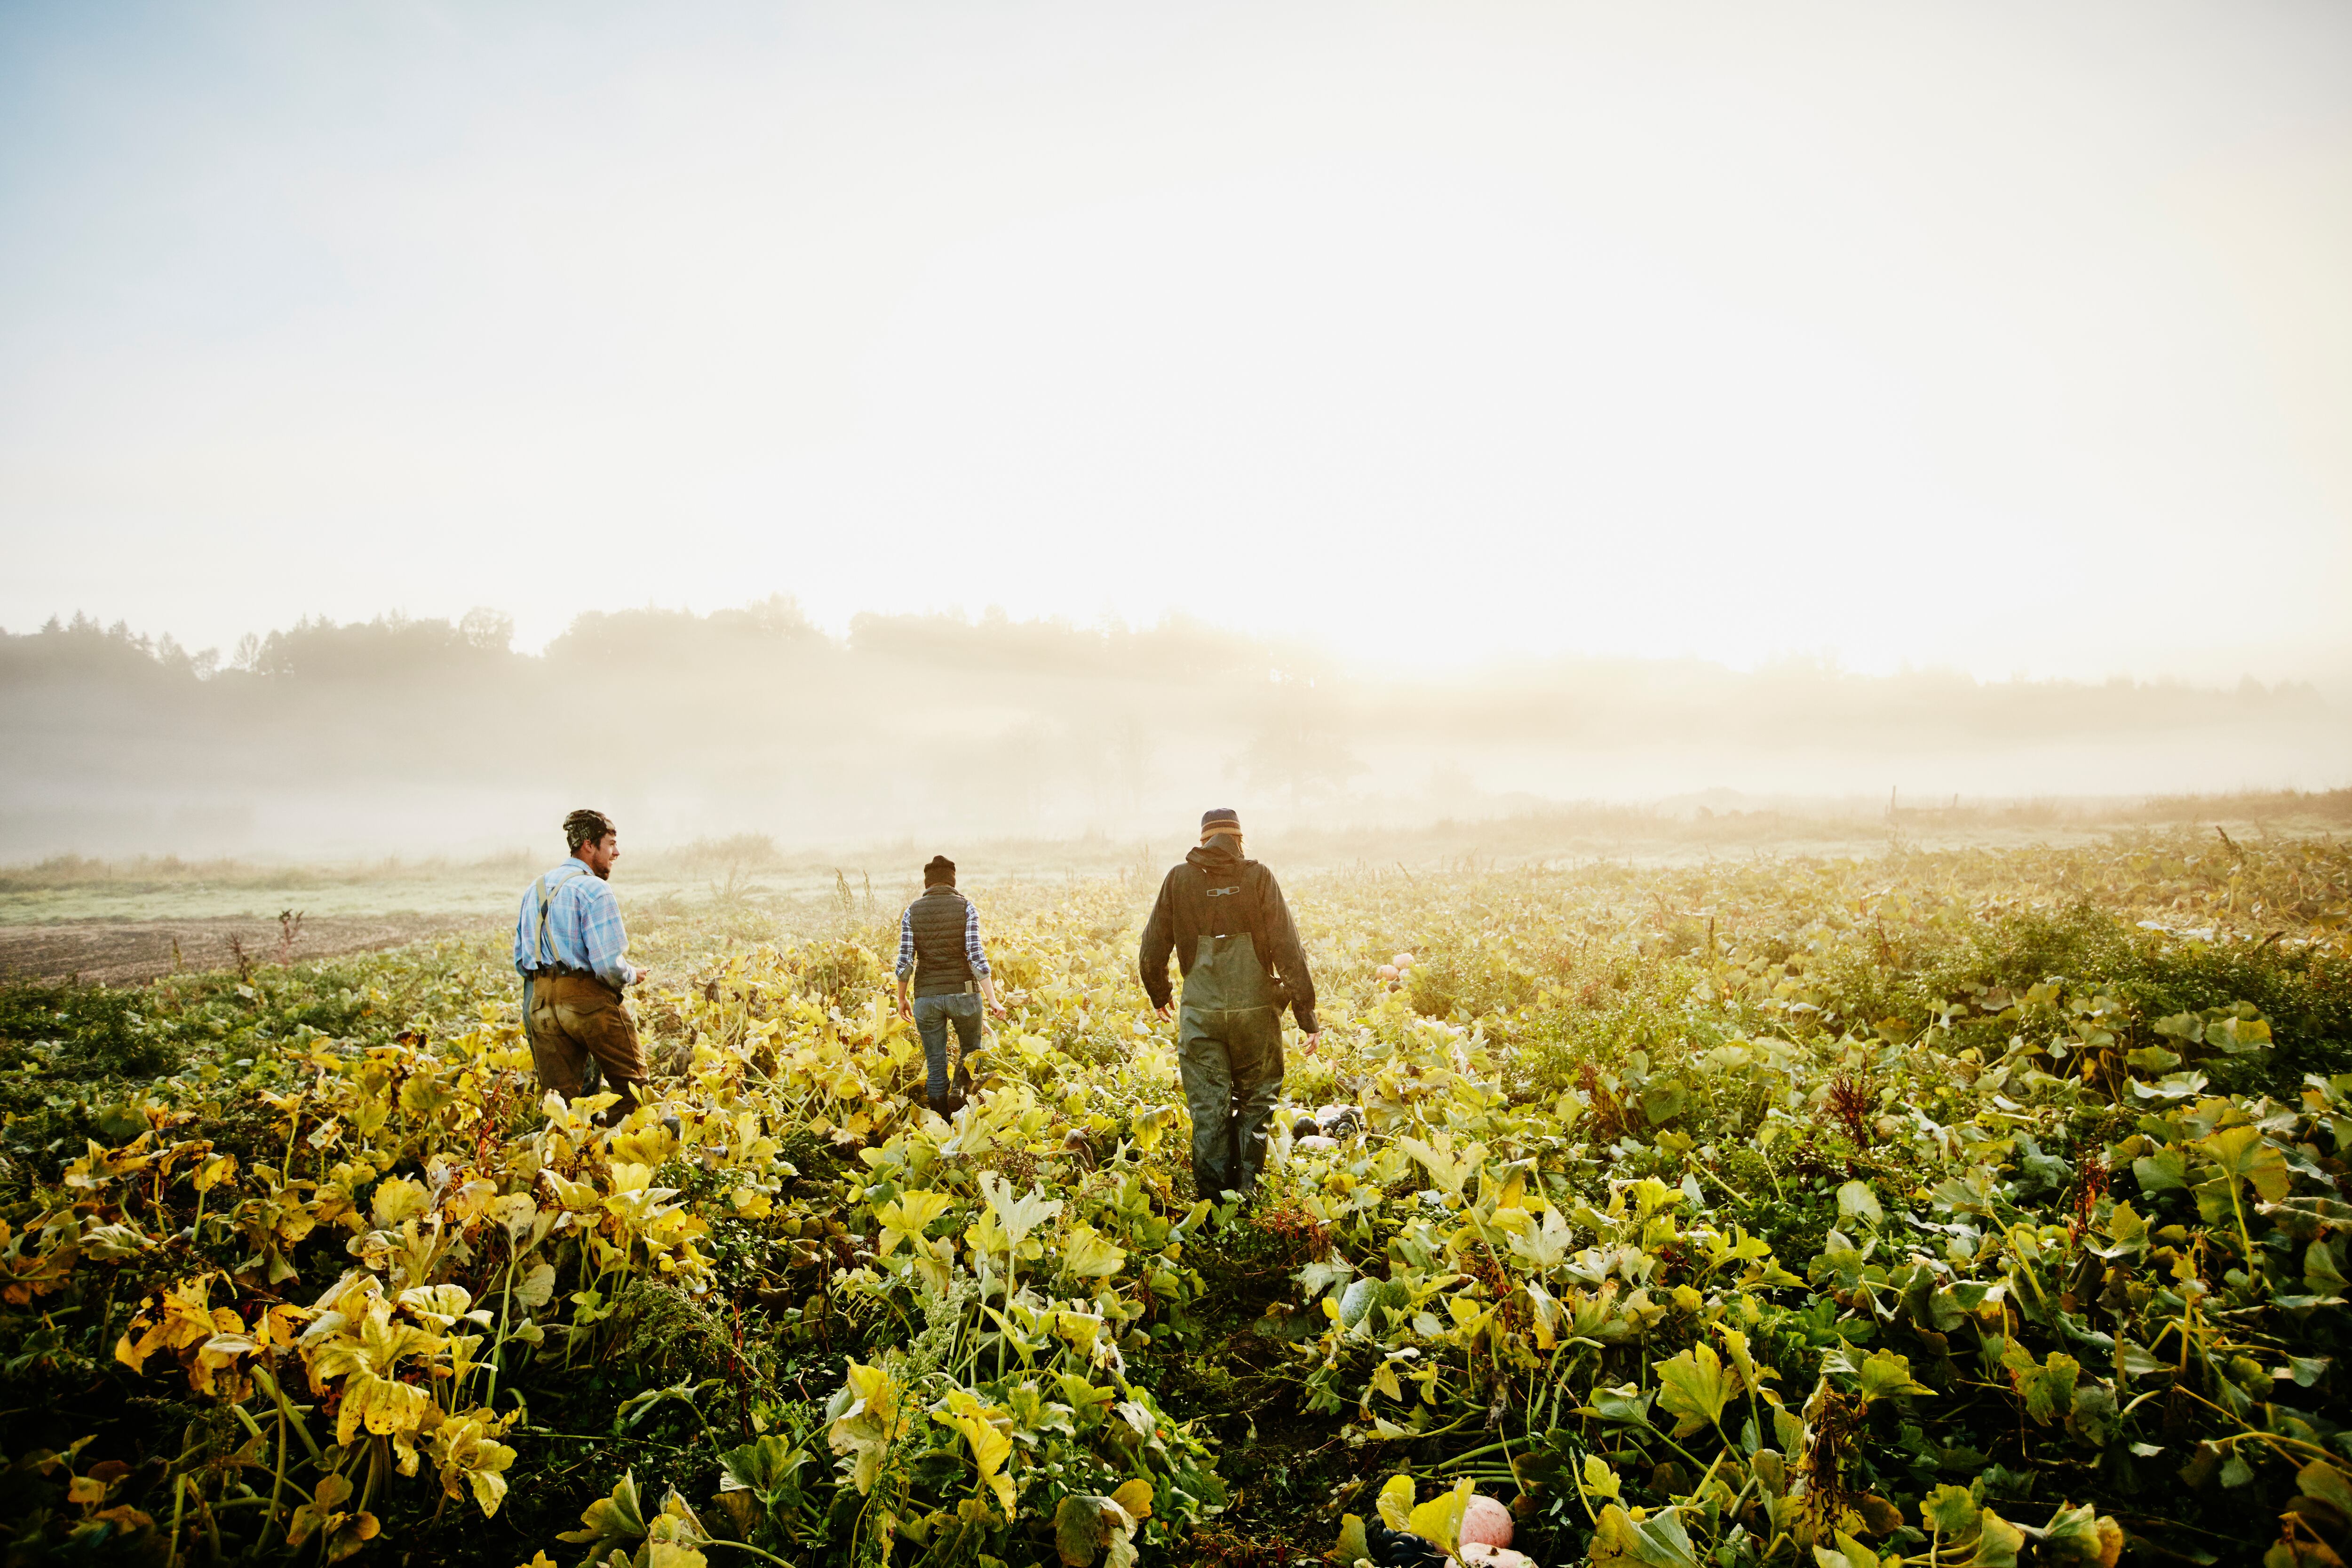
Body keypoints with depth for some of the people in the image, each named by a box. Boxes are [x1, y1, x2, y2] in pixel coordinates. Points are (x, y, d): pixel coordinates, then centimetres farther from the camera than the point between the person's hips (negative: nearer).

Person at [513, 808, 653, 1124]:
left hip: (538, 1002, 7)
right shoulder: (594, 890, -10)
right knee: (631, 1083, 5)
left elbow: (520, 961, 19)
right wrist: (632, 977, 1)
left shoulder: (535, 889, 16)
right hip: (588, 1000, -7)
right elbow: (609, 966, -18)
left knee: (558, 1096, 9)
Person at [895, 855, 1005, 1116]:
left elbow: (905, 961, -1)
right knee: (971, 1052, 20)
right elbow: (976, 956, -10)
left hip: (926, 996, 1)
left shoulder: (912, 912, 3)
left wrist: (901, 999, 13)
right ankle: (959, 1098, -1)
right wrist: (992, 999, -7)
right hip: (964, 993, -1)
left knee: (935, 1065, 12)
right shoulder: (966, 907, -3)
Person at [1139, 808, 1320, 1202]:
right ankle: (1247, 1198, 16)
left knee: (1208, 1111, 8)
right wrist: (1307, 1015, -2)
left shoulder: (1179, 880, 3)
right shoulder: (1258, 877, -2)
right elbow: (1288, 949, -6)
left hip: (1200, 1012, 1)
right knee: (1255, 1104, 16)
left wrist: (1160, 996, 27)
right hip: (1255, 1008, -1)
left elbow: (1152, 949, 8)